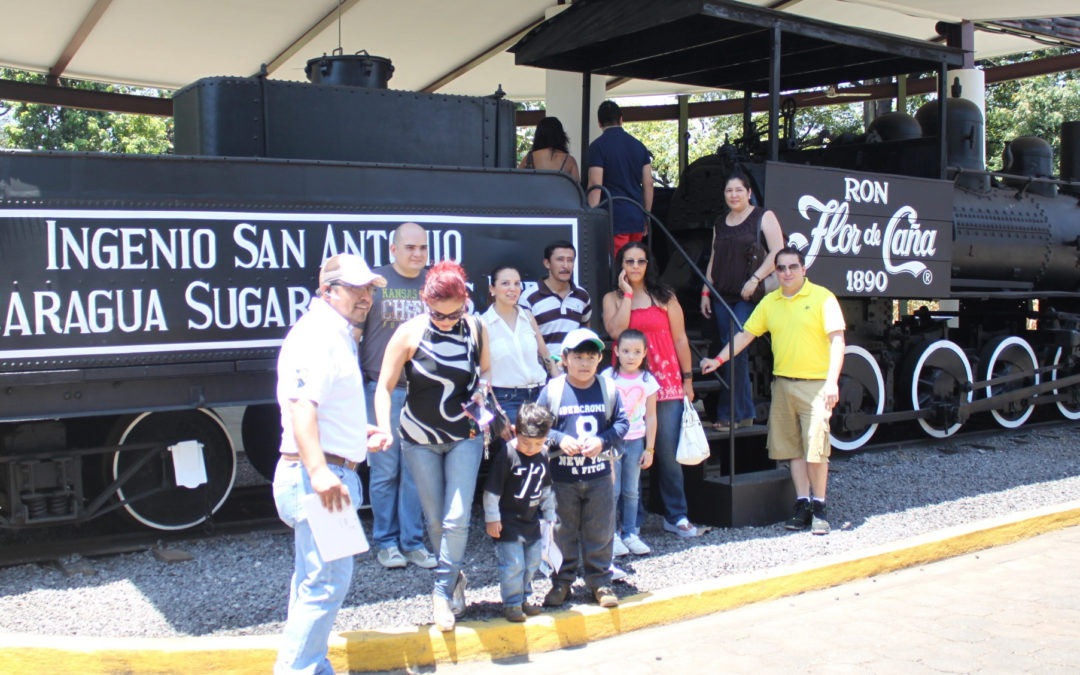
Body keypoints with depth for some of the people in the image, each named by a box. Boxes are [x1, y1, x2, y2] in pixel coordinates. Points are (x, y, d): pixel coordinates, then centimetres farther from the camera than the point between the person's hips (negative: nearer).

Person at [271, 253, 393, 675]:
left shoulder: (338, 336, 20)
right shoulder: (316, 334, -14)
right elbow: (301, 406, -26)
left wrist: (359, 433, 20)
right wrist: (319, 471, -35)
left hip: (328, 477, 11)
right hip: (317, 476, -11)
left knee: (314, 577, 17)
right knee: (329, 577, -10)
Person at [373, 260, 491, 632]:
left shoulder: (477, 329, -6)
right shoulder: (409, 333, -13)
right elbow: (384, 387, -9)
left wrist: (481, 388, -6)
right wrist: (384, 429, -21)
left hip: (464, 437, 1)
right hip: (420, 439, 0)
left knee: (457, 520, -9)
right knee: (435, 521, 8)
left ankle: (442, 591, 8)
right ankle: (454, 578, 31)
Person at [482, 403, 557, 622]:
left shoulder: (542, 456, 0)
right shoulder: (506, 455, -19)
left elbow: (546, 488, 14)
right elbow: (492, 490, -15)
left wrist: (550, 514, 17)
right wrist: (491, 518, -13)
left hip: (531, 521, 7)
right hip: (508, 523, -6)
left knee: (532, 563, 14)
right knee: (513, 564, -8)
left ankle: (524, 598, 31)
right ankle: (512, 603, 8)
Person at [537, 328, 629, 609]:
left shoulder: (608, 388, 1)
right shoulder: (552, 390, -5)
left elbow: (621, 423, 3)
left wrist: (602, 441, -13)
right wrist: (559, 440, -17)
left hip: (599, 474, 1)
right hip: (562, 476, -1)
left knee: (600, 532, 8)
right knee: (563, 532, 9)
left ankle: (600, 581, 22)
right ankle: (562, 582, 23)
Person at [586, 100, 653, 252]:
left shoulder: (598, 146, -6)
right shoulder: (639, 146, 11)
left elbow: (595, 185, -13)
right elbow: (648, 184, 11)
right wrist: (646, 218, 18)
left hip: (614, 218, -5)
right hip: (637, 219, 6)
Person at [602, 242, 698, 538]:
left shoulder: (665, 296, 8)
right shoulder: (612, 299, 9)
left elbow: (680, 339, 8)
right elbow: (616, 331, -10)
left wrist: (687, 379, 4)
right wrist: (627, 294, -5)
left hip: (666, 382, 0)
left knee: (668, 451, 0)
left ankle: (676, 516, 12)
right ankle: (631, 521, 11)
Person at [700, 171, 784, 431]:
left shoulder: (763, 217, 1)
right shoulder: (720, 224, 19)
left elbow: (777, 252, -8)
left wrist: (755, 279, -17)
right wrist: (705, 292, 15)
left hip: (750, 297, -6)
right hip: (722, 297, 6)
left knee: (735, 351, -13)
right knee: (734, 354, 4)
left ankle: (729, 414, -7)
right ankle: (745, 414, 10)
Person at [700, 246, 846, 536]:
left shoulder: (822, 297, -4)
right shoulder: (769, 302, 10)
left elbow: (837, 340, -7)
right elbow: (746, 334, 14)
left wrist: (832, 381, -15)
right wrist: (719, 359, 4)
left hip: (815, 383, -5)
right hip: (782, 383, 5)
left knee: (815, 448, -7)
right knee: (792, 447, 7)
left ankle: (819, 508, 7)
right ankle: (802, 504, 16)